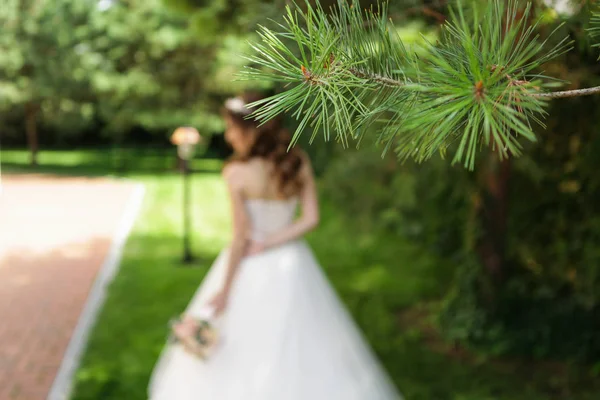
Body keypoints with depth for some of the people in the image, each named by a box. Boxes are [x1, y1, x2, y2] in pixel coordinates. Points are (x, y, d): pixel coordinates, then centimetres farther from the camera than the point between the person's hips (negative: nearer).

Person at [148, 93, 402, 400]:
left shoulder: (237, 173, -18)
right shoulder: (299, 162, -6)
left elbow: (241, 237, -16)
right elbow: (311, 218, -9)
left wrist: (224, 290, -8)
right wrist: (268, 244, -10)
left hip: (251, 270, -4)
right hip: (293, 263, 4)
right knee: (303, 351, 20)